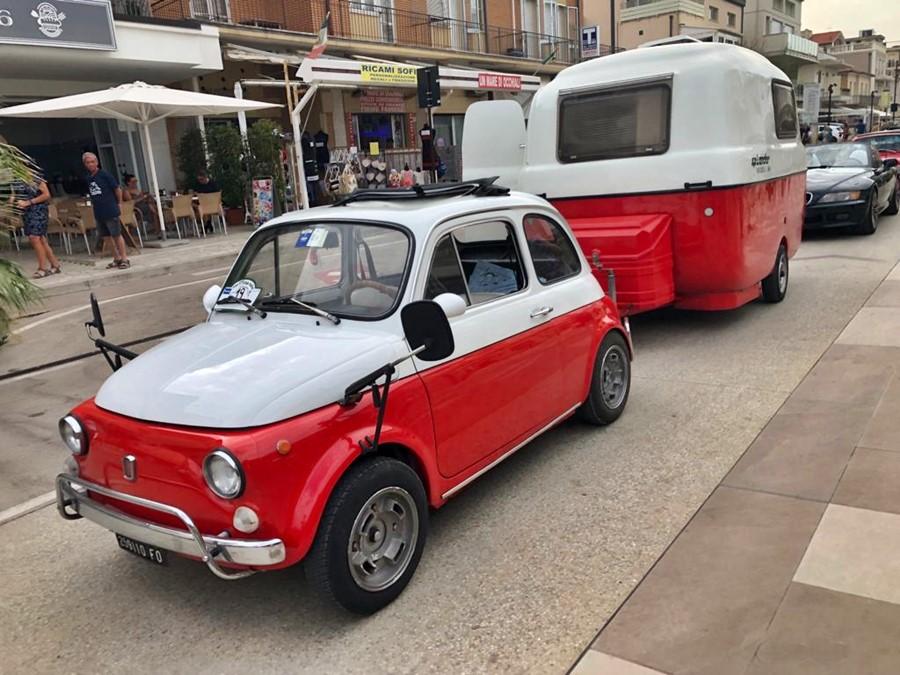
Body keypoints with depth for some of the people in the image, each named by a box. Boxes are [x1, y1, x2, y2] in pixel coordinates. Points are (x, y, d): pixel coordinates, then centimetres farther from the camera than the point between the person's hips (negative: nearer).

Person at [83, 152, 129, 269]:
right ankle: (116, 259, 20)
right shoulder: (88, 179, 8)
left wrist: (119, 204, 3)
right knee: (107, 236, 10)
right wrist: (95, 204, 11)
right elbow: (91, 195, 19)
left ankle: (124, 259, 5)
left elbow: (117, 189, -4)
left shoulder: (105, 175, -9)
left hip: (111, 211, -6)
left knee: (116, 235, -2)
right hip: (99, 213, 6)